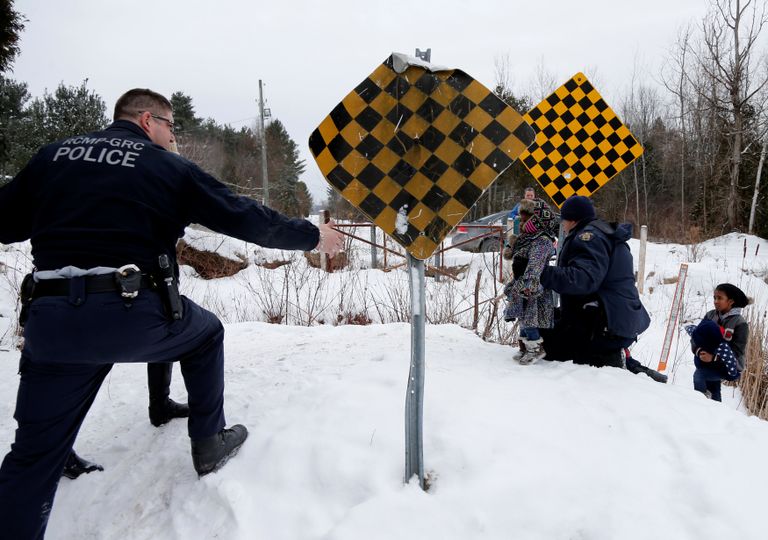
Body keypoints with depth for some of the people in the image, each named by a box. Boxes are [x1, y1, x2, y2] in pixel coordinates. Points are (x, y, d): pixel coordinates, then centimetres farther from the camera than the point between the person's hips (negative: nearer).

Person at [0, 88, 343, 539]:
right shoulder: (169, 168, 4)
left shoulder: (54, 155, 14)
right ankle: (209, 445, 33)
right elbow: (246, 218, 3)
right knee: (205, 333, 27)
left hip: (51, 319, 4)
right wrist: (312, 236, 13)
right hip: (133, 314, -3)